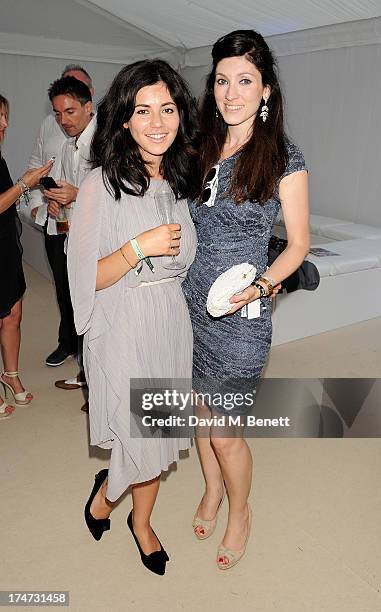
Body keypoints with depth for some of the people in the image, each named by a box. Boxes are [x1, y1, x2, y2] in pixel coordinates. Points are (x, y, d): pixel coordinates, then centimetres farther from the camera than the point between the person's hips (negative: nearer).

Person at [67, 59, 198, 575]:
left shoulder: (181, 179, 5)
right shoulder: (102, 185, -14)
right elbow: (86, 279, -13)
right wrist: (139, 247, -24)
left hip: (172, 324, 5)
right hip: (123, 328, -5)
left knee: (157, 434, 16)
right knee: (139, 440, 2)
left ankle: (142, 521, 42)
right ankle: (105, 490, 39)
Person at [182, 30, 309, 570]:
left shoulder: (284, 159, -7)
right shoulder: (201, 150, 7)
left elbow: (298, 242, -3)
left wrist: (262, 284, -18)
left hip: (241, 315, -4)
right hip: (190, 304, 5)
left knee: (225, 433, 5)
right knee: (202, 413, 18)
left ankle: (239, 511, 36)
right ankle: (212, 490, 47)